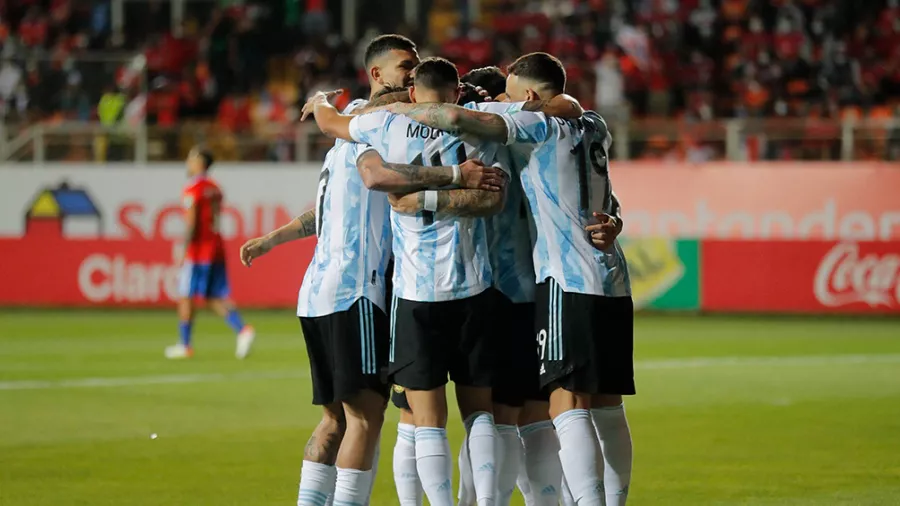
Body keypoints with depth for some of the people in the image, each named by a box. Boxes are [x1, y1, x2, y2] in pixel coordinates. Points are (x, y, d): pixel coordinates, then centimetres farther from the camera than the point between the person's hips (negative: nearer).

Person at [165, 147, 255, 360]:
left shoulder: (192, 189, -11)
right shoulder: (215, 188, 14)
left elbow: (191, 223, -17)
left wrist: (184, 250, -15)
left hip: (198, 251, -7)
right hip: (217, 249, 8)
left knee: (186, 296, 3)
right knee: (216, 298, 7)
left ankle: (185, 345, 7)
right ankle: (242, 329, -13)